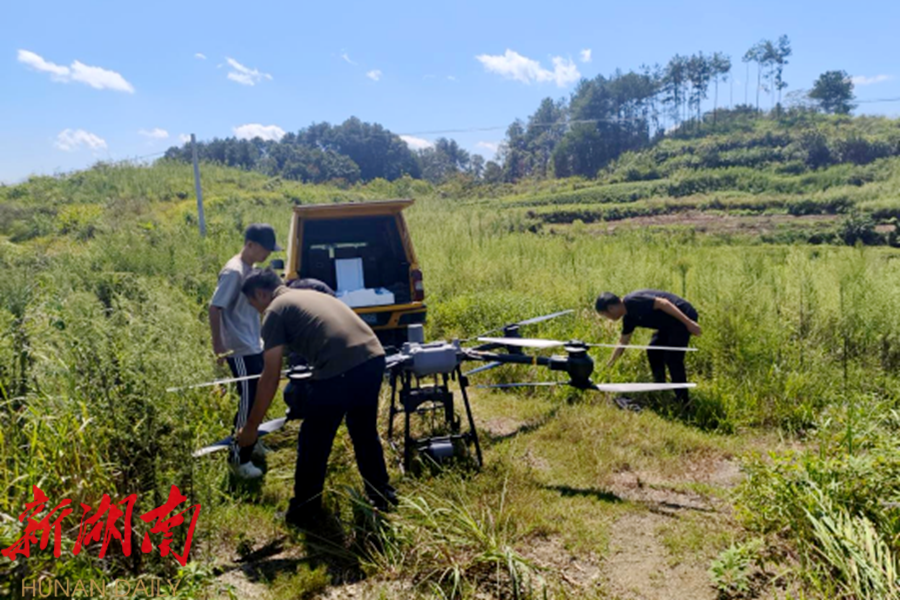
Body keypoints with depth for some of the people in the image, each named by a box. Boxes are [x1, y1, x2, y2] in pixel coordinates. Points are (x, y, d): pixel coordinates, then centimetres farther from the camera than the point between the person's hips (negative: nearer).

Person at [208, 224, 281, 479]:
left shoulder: (250, 269, 8)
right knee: (248, 402, -4)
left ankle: (249, 442, 34)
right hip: (240, 350, -9)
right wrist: (218, 344, -20)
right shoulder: (234, 271, -20)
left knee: (258, 397, 18)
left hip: (254, 346, 9)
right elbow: (214, 308, -22)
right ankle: (238, 458, 9)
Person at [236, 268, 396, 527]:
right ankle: (382, 496, 40)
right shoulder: (310, 294, 30)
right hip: (373, 358, 8)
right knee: (365, 432, 27)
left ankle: (305, 513, 26)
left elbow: (270, 377, 3)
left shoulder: (275, 311, 7)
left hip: (340, 370, -8)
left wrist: (251, 426, 12)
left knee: (313, 445, 12)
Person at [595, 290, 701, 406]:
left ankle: (682, 399, -1)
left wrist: (688, 323, -27)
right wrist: (608, 365, 27)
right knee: (653, 352, 11)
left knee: (672, 357, -11)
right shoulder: (628, 318, 8)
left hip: (683, 316, -10)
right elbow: (623, 342, 20)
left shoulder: (632, 301, -21)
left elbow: (663, 303, -26)